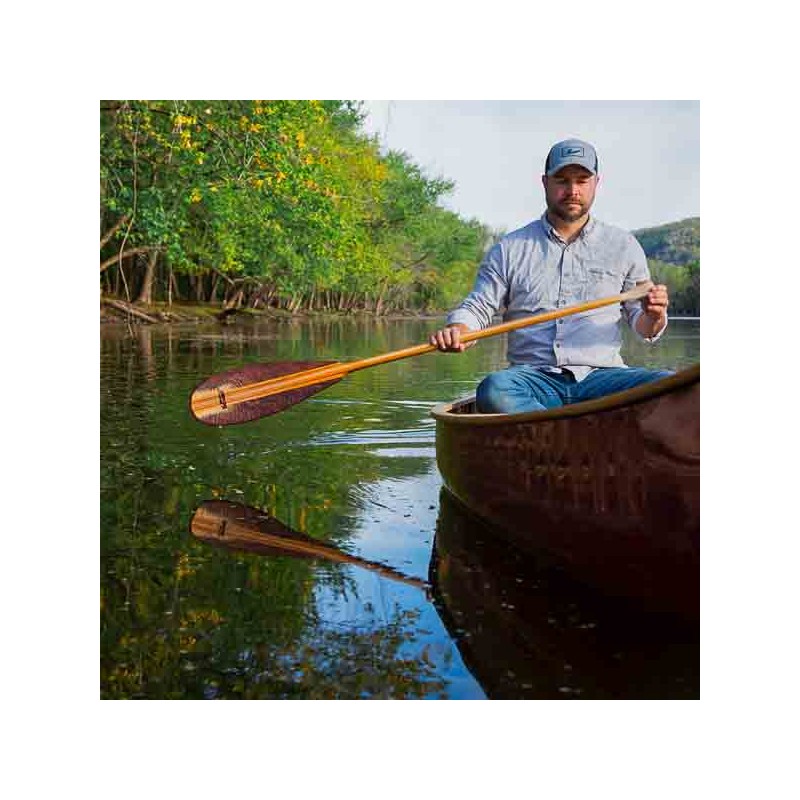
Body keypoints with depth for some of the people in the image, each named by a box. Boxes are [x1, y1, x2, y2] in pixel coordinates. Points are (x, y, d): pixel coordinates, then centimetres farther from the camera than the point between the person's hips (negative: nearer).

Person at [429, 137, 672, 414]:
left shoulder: (622, 246, 16)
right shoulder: (510, 249, 13)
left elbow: (644, 329, 19)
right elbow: (477, 307, 10)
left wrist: (653, 316, -5)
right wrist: (456, 330, -13)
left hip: (600, 377, 1)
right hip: (535, 378, -1)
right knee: (493, 390, -35)